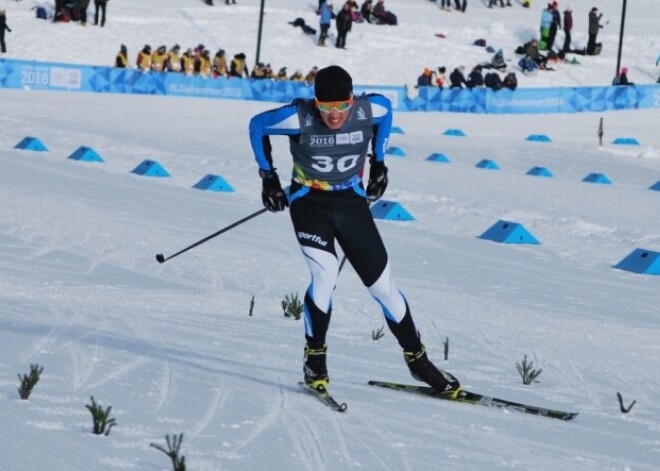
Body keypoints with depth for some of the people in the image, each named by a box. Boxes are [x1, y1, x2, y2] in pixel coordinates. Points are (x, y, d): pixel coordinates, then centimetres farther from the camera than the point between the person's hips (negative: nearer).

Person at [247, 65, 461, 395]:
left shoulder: (369, 110, -17)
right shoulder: (299, 118, -23)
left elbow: (386, 107, 9)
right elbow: (257, 126, -5)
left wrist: (379, 161, 9)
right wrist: (268, 176, -2)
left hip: (351, 201, 3)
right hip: (309, 203, -2)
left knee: (382, 283, 1)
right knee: (325, 274, -25)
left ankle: (416, 357, 18)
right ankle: (314, 359, -6)